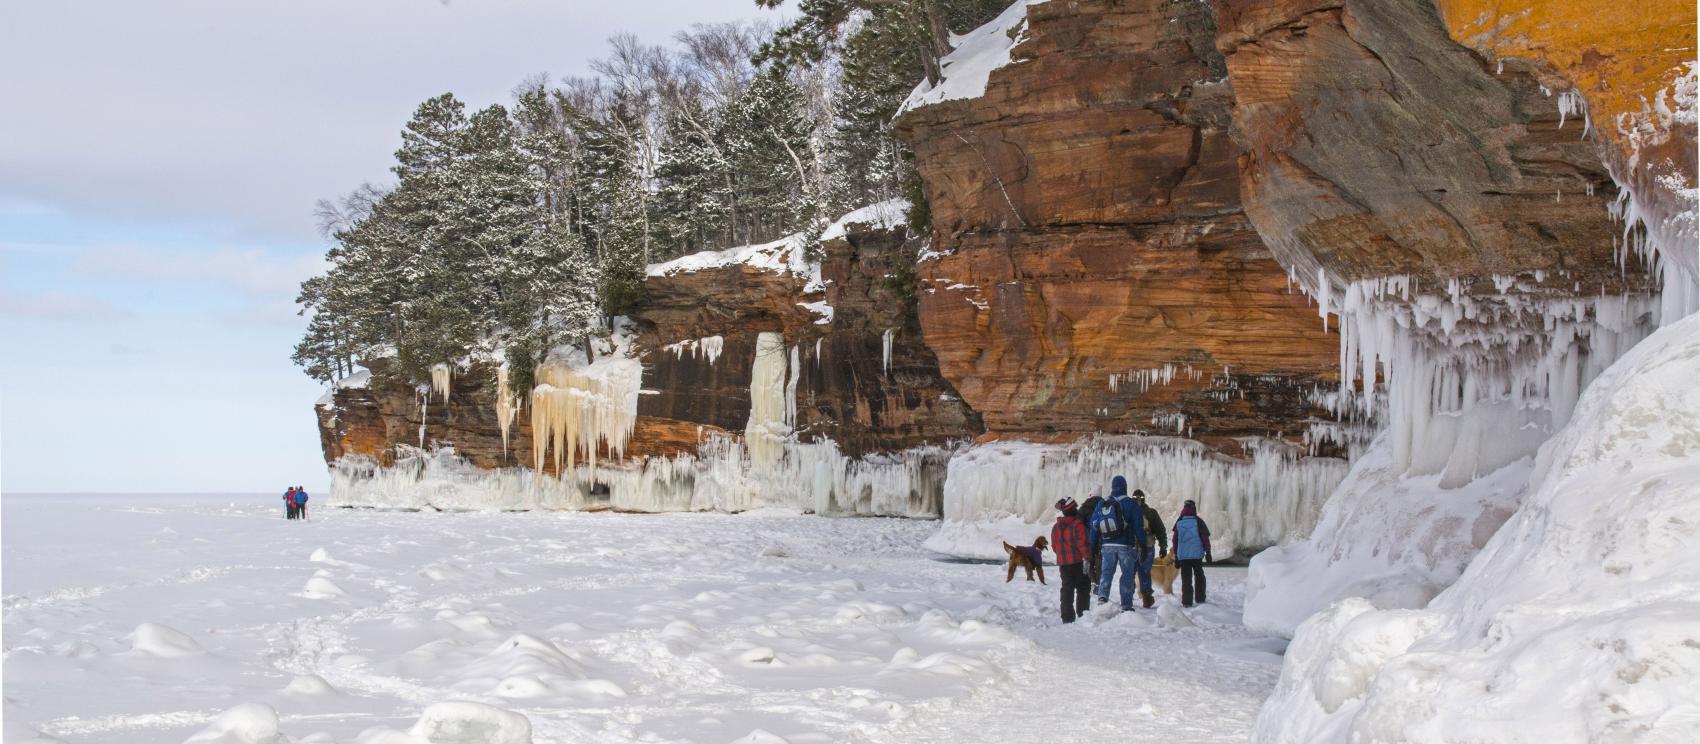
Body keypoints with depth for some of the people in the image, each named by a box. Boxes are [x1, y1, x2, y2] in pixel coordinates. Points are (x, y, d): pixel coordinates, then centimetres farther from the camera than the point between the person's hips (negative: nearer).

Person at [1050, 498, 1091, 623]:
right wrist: (1086, 558, -17)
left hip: (1063, 563, 6)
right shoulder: (1077, 524, -14)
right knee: (1083, 589, 5)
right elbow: (1083, 543, -20)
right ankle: (1083, 615, 3)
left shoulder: (1056, 527, 7)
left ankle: (1067, 617, 6)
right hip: (1078, 562, -6)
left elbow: (1054, 547, 13)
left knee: (1067, 590, 9)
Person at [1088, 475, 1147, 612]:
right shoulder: (1131, 504, -4)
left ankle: (1102, 595, -12)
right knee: (1127, 574, 4)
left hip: (1107, 545, 3)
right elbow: (1139, 526, -5)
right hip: (1126, 545, -3)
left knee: (1107, 571, 11)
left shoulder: (1101, 505, 7)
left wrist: (1093, 545, 16)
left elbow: (1094, 526, 9)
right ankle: (1126, 605, 2)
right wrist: (1142, 544, 0)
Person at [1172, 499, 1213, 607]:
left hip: (1183, 556, 1)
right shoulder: (1198, 522, -4)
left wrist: (1176, 558, 15)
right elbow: (1205, 538, -4)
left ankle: (1187, 601, -3)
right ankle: (1200, 598, 18)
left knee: (1186, 579, 2)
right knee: (1199, 576, 15)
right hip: (1197, 555, -1)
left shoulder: (1178, 523, 4)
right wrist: (1208, 553, 4)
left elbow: (1175, 541, 8)